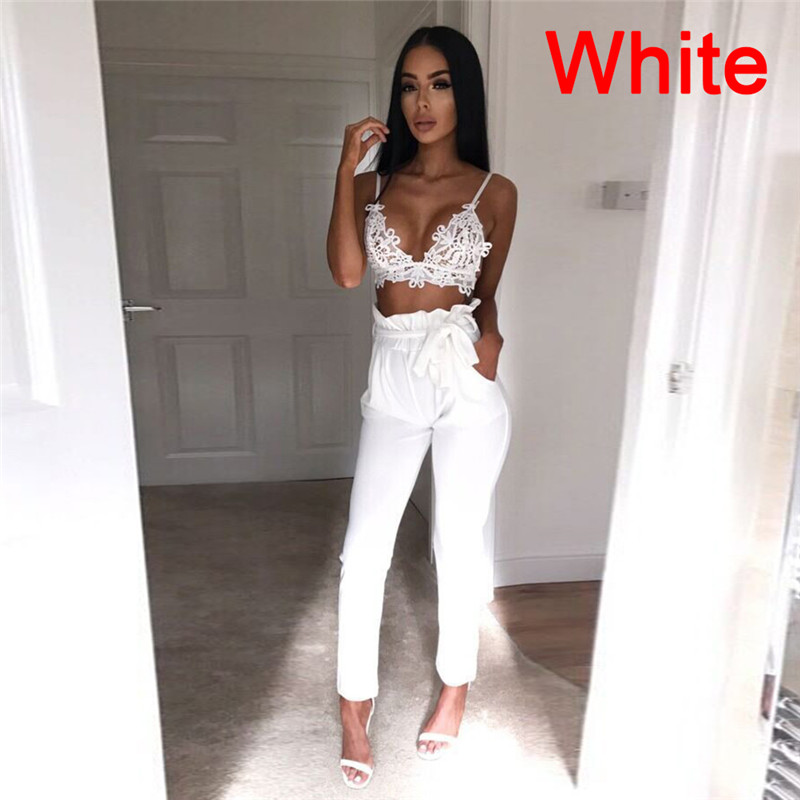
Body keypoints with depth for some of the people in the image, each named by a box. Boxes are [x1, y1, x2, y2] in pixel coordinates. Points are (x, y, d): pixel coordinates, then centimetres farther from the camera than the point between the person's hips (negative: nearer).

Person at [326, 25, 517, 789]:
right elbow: (347, 273, -12)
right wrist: (346, 169, -12)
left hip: (467, 384, -2)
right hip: (392, 382, 2)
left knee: (458, 546, 11)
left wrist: (489, 332, -11)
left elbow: (486, 290, 10)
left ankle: (455, 685, 35)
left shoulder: (495, 194, 1)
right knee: (363, 551, 4)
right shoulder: (374, 184, 5)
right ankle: (355, 705, 24)